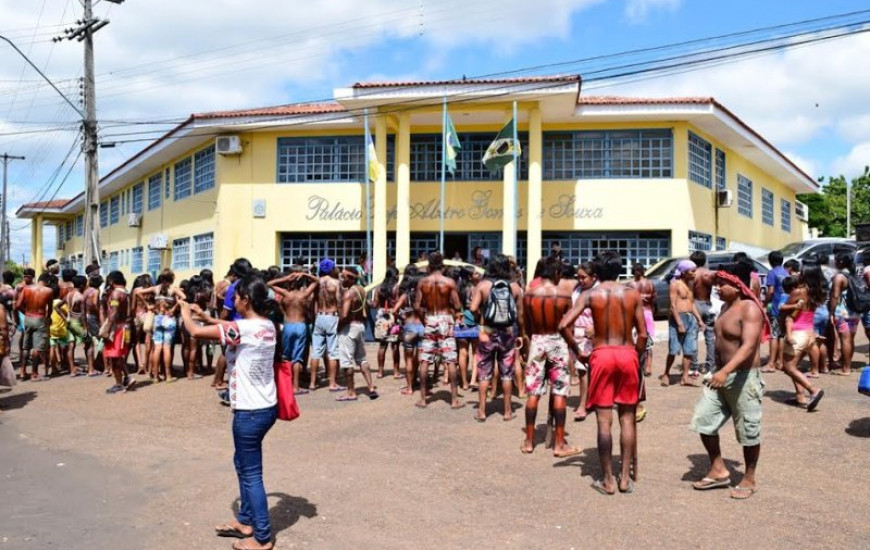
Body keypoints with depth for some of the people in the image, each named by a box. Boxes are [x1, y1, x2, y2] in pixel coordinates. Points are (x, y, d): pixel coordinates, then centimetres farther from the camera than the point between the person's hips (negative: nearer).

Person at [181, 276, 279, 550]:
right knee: (243, 463, 24)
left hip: (250, 412, -9)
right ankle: (246, 521, 37)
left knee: (251, 473, 5)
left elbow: (195, 331, -17)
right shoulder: (267, 326, 3)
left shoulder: (241, 328, -22)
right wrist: (202, 314, 19)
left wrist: (185, 310, 2)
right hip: (266, 407, 9)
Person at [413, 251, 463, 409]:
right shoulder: (449, 282, -7)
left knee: (425, 360, 7)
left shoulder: (423, 282, -1)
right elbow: (457, 306, -9)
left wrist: (424, 319, 11)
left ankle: (422, 399, 11)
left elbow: (417, 306, -3)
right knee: (450, 361, 3)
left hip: (429, 320, 2)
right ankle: (454, 399, 5)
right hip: (445, 320, -2)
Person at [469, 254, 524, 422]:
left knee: (484, 373, 8)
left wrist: (481, 316, 5)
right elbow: (521, 314, -1)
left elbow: (473, 308, -15)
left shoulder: (483, 285, -7)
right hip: (508, 333, 1)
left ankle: (481, 411, 11)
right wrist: (522, 334, 10)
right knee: (507, 373, 11)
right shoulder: (515, 287, -3)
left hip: (487, 333, -1)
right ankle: (507, 411, 18)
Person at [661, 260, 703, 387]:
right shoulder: (675, 284, -8)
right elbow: (673, 305, -14)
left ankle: (685, 377, 7)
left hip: (691, 318, 7)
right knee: (674, 350, -5)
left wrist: (699, 319, 11)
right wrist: (679, 323, -19)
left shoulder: (689, 284, 15)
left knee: (690, 350, 3)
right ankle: (666, 374, 10)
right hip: (678, 318, -7)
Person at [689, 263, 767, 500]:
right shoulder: (726, 307, 10)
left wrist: (726, 371, -40)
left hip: (744, 378, -9)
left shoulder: (750, 309, -18)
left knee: (748, 431, 5)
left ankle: (749, 480, 21)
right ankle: (719, 471, 20)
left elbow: (748, 346, -29)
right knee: (703, 420, 7)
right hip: (721, 375, 9)